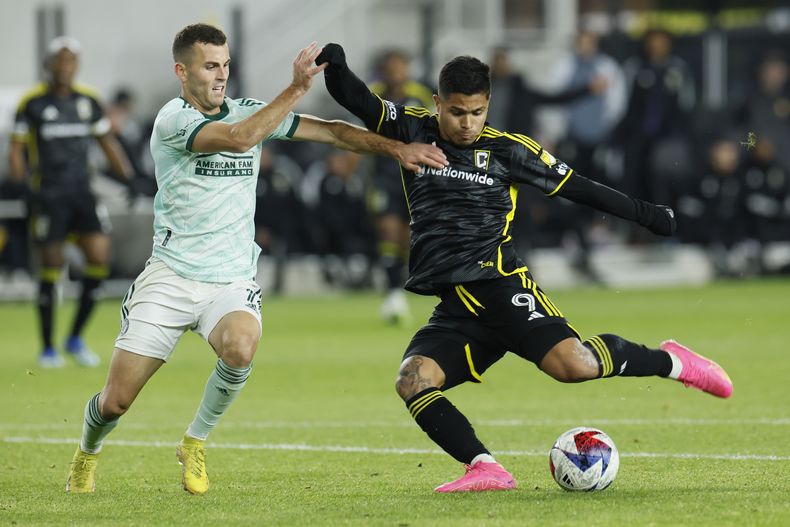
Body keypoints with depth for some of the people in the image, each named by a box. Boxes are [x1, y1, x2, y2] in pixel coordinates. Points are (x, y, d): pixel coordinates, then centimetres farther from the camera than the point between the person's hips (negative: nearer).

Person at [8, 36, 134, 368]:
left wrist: (129, 179, 10)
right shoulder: (32, 103, -2)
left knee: (99, 257, -9)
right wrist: (19, 180, -16)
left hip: (82, 192, 3)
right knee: (51, 266, -3)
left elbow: (108, 144, 17)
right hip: (48, 195, -3)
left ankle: (75, 339, 7)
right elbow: (16, 148, -1)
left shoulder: (88, 101, 8)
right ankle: (47, 349, 10)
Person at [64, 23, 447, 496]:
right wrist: (296, 89, -26)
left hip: (232, 281, 3)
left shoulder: (250, 111, 6)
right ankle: (87, 454, 32)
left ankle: (196, 443, -6)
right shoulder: (173, 119, -10)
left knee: (240, 350, -32)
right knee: (116, 400, -4)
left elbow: (329, 131, 8)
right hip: (170, 276, -3)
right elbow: (238, 138, -26)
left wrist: (395, 147, -3)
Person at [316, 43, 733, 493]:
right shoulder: (413, 130, 11)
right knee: (413, 381, -24)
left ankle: (671, 362, 1)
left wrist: (646, 214, 11)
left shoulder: (507, 151, 6)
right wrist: (335, 65, -20)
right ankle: (486, 469, -26)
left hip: (501, 288, -3)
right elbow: (355, 99, 2)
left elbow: (575, 187, 11)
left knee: (573, 364, -24)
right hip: (454, 310, 3)